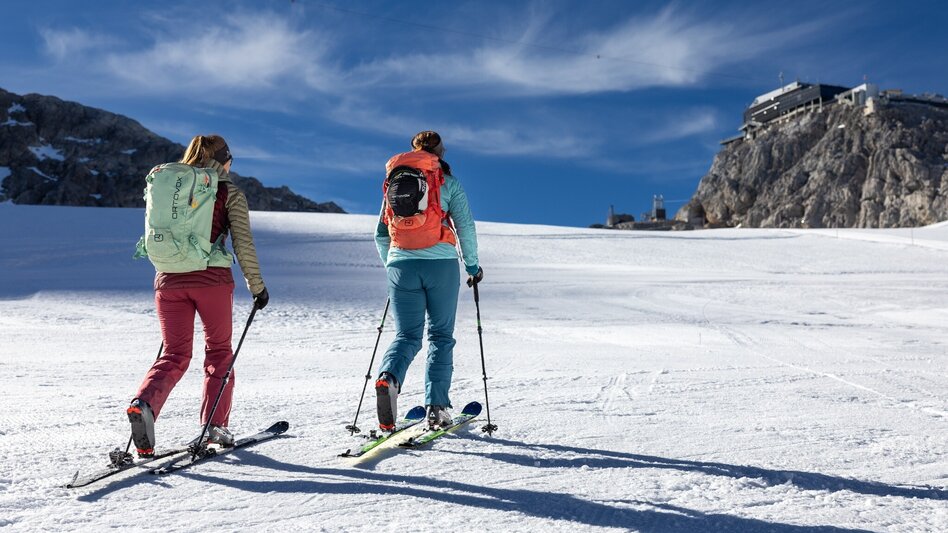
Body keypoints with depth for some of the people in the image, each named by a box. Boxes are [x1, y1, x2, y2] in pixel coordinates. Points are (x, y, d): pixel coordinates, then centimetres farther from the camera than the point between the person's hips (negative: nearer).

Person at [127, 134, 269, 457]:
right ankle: (215, 426, 8)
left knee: (173, 355, 8)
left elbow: (153, 239, 17)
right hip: (212, 279, -3)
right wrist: (257, 286, 6)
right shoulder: (229, 192, 2)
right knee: (219, 352, 11)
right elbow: (244, 244, -3)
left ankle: (143, 403, -18)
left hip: (168, 280, 4)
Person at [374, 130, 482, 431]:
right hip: (441, 263, -2)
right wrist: (472, 265, 11)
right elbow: (465, 226, 1)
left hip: (400, 264, 3)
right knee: (441, 335, 8)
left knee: (407, 335, 6)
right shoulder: (448, 182, 7)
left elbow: (381, 233, 18)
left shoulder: (393, 182, 16)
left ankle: (388, 378, -24)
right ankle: (437, 407, 1)